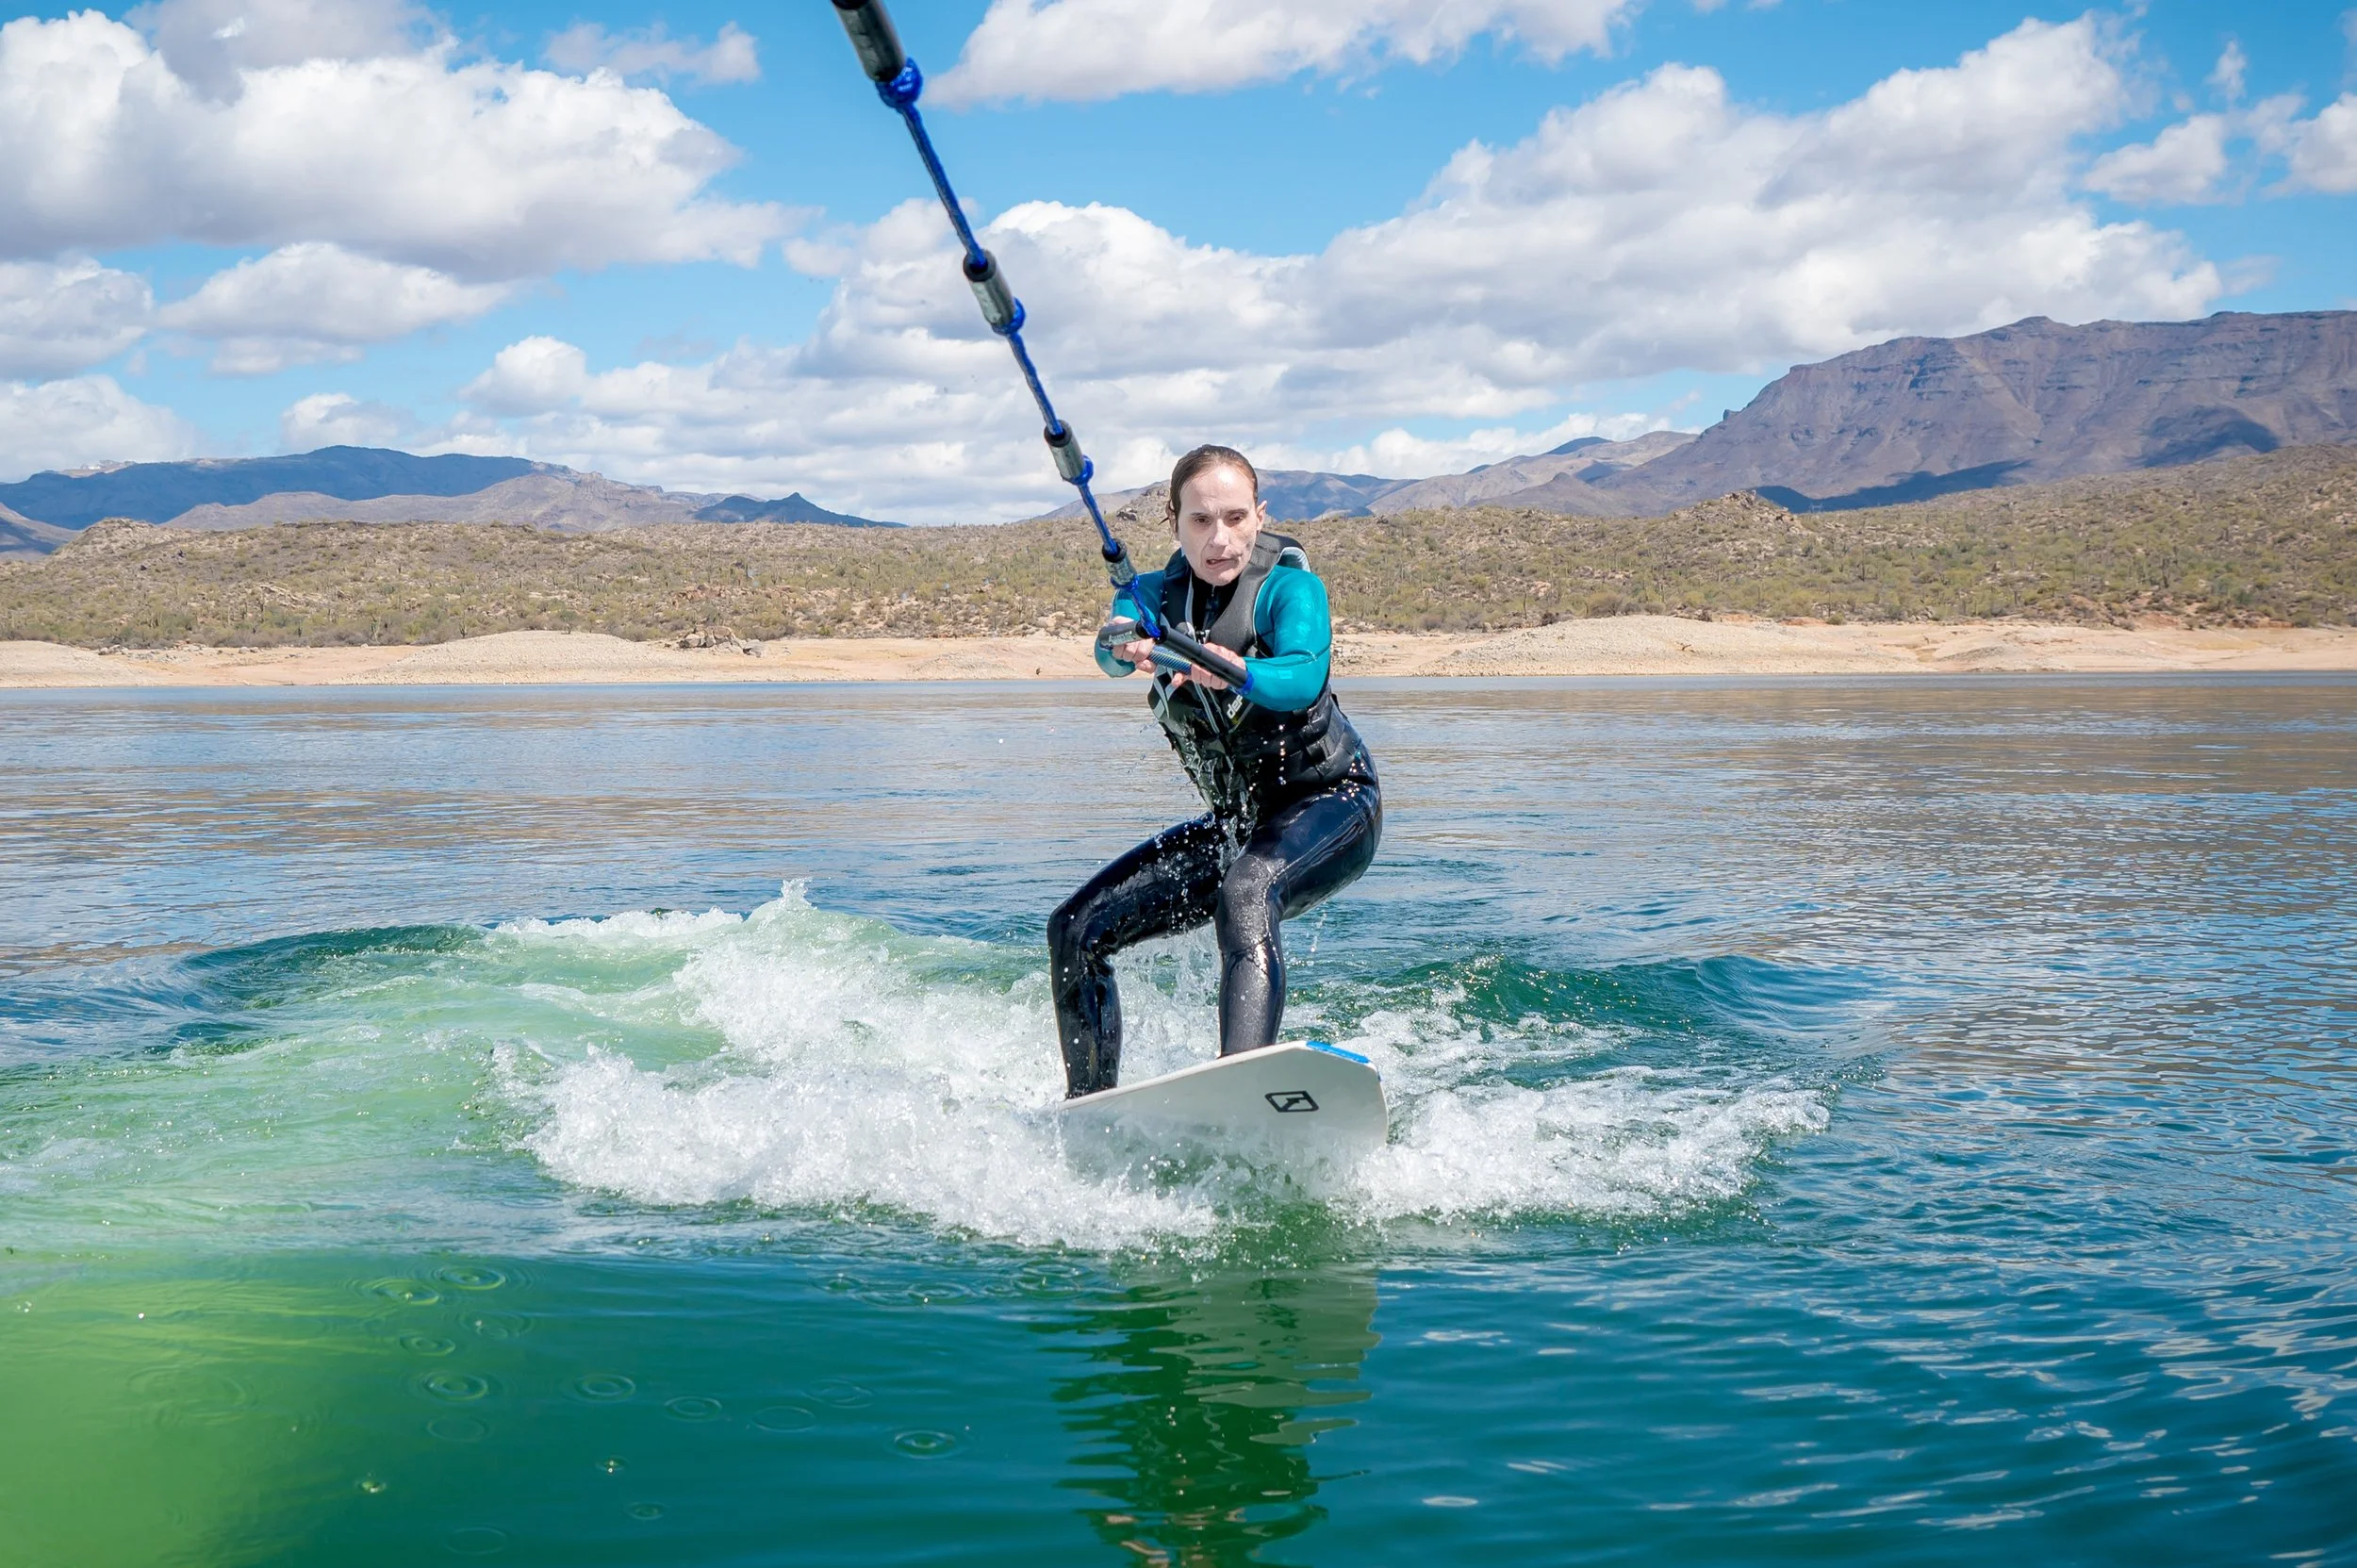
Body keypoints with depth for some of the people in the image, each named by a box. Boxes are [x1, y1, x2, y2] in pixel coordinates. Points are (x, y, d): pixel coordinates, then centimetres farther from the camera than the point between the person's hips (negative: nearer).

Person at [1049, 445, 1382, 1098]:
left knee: (1245, 893, -38)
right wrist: (1124, 647, -49)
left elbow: (1305, 677, -36)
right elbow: (1110, 651, -25)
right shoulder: (1155, 594, -2)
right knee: (1075, 931, 1)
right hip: (1238, 823, 6)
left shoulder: (1290, 587, -15)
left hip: (1331, 804, -6)